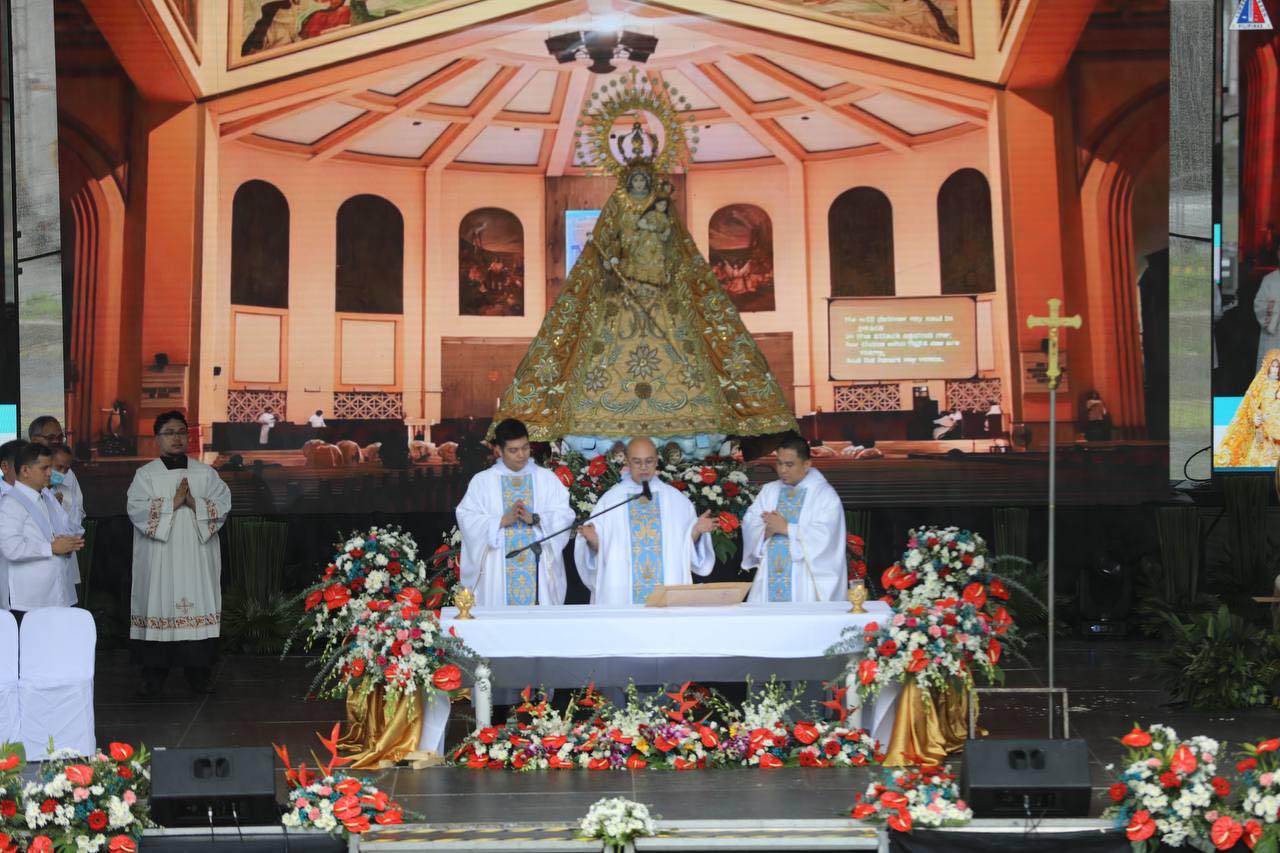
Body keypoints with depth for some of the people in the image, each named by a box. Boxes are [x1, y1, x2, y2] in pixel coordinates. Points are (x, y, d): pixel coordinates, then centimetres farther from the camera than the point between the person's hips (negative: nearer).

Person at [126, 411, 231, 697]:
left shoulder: (205, 473, 9)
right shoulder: (146, 474, 4)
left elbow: (223, 504, 0)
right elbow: (137, 509, -10)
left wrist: (195, 504, -14)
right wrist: (173, 502, -15)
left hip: (197, 557, 2)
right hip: (159, 558, -1)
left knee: (198, 606, 0)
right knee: (159, 608, -2)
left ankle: (199, 674, 8)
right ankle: (153, 676, 5)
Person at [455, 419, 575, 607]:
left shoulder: (548, 478, 9)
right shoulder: (482, 481, 6)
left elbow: (564, 516, 0)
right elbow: (467, 519, -3)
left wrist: (534, 519, -15)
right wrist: (502, 520, -15)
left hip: (540, 570, 1)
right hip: (498, 571, -1)